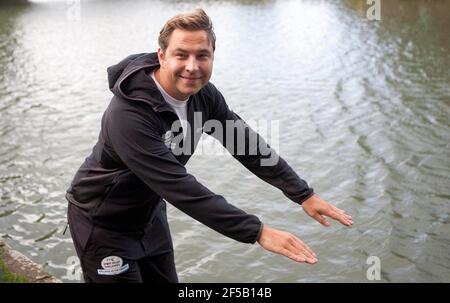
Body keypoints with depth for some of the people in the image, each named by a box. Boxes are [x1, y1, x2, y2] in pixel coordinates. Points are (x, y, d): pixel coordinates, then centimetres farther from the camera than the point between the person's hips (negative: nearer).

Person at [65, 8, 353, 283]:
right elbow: (179, 188, -38)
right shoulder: (128, 115, -34)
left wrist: (304, 194, -6)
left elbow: (245, 142, -4)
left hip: (149, 214, 7)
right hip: (102, 224, -6)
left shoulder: (202, 94, -12)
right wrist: (258, 231, -38)